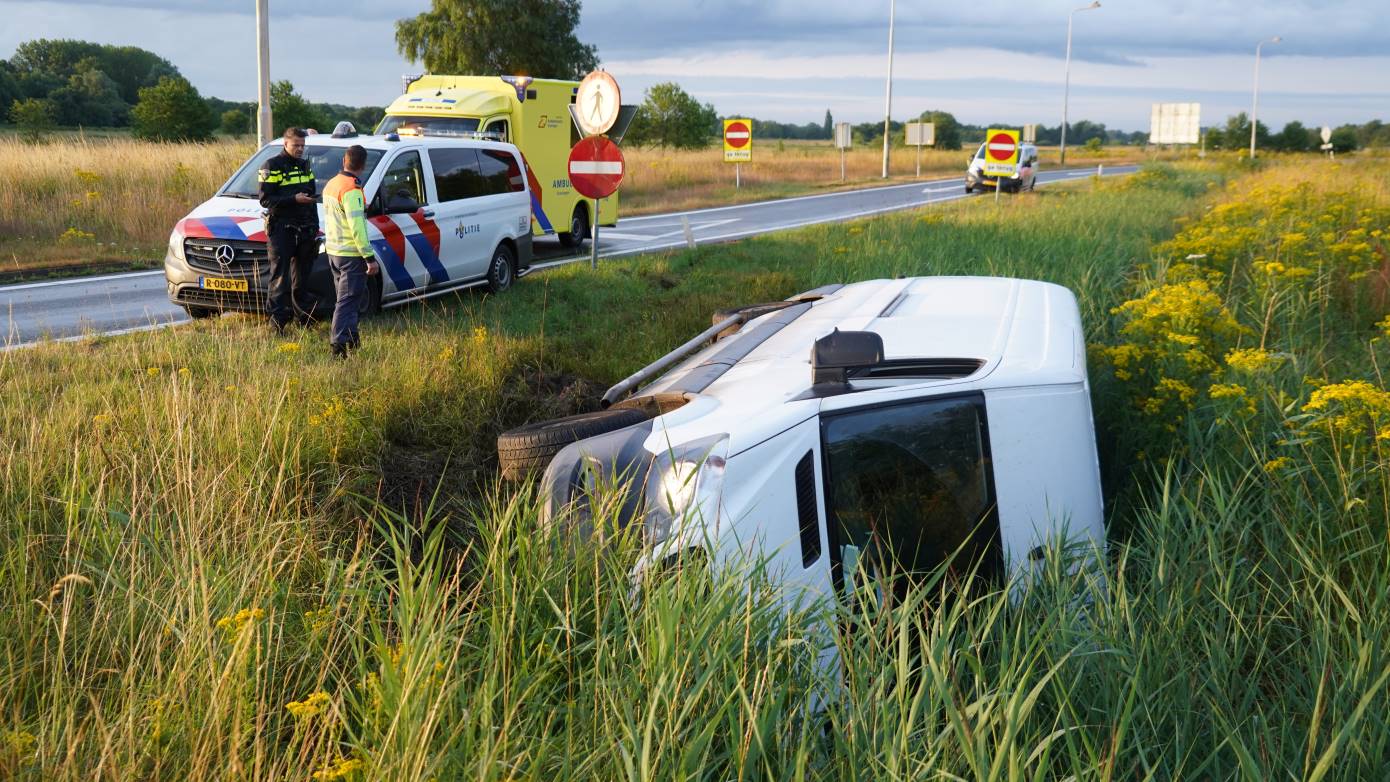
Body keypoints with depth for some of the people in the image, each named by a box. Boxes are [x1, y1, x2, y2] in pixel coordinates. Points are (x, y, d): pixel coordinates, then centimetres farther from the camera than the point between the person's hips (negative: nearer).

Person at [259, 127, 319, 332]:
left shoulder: (305, 166, 16)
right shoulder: (272, 167, -5)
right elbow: (265, 199, -12)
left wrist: (315, 227, 17)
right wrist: (294, 199, -21)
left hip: (305, 230, 6)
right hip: (281, 228, -6)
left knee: (302, 277, 12)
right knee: (280, 276, -8)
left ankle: (303, 315, 20)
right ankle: (278, 319, -9)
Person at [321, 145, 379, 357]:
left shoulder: (331, 184, 9)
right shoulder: (352, 190, -19)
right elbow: (357, 227, -22)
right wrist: (369, 257, -20)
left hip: (333, 250, 9)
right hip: (351, 254, -9)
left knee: (346, 297, 19)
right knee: (348, 300, -6)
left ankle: (352, 339, 28)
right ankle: (338, 345, -11)